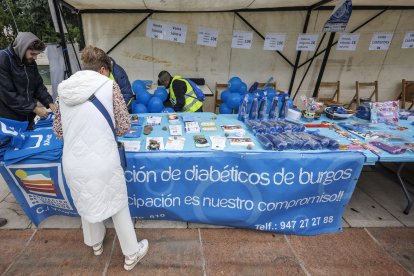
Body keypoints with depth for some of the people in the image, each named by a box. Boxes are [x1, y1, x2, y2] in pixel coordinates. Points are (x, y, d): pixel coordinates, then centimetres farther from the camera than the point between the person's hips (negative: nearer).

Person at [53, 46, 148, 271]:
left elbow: (58, 130, 12)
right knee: (118, 206, 16)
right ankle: (132, 254, 34)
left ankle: (95, 243, 54)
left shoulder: (64, 89, 6)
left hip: (72, 163, 5)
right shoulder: (108, 86, -6)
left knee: (86, 204, 28)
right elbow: (124, 126, -4)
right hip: (103, 161, -4)